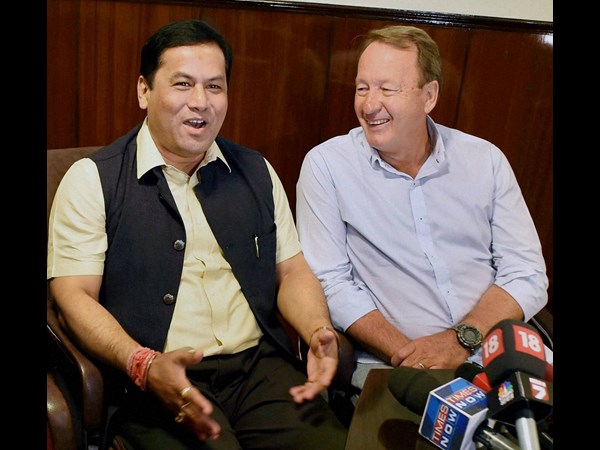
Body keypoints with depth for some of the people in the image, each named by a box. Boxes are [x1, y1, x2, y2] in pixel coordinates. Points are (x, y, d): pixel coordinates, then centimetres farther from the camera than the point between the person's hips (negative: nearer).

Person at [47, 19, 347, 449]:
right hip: (155, 382, -3)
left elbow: (292, 270, 16)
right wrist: (143, 365, -21)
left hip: (261, 365, 4)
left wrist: (320, 331, -5)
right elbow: (74, 294, -4)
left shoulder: (256, 172, 15)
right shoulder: (92, 179, 2)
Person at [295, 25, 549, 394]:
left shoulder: (486, 160, 8)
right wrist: (405, 353, -14)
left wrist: (461, 339, -11)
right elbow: (330, 281, -4)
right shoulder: (325, 165, 0)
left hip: (493, 355, 3)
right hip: (385, 364, -2)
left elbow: (526, 274, 4)